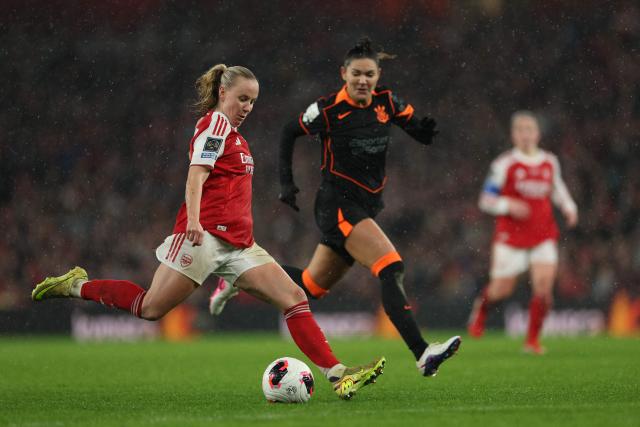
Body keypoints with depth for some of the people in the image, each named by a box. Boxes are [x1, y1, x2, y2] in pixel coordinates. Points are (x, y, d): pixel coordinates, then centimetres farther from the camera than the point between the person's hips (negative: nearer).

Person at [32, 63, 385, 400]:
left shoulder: (232, 134, 25)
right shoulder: (216, 122, -3)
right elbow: (196, 176, -17)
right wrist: (194, 221, -31)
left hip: (237, 244, 9)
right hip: (205, 234, -9)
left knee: (294, 298, -5)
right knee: (152, 307, -8)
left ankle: (337, 375, -11)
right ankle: (76, 286, 13)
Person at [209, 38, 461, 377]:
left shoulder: (387, 103, 1)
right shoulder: (328, 109, -11)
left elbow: (421, 134, 5)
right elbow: (289, 133, 4)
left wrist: (427, 130, -18)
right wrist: (286, 182, -1)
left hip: (367, 206, 7)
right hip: (338, 204, -7)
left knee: (312, 286, 16)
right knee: (392, 269, -24)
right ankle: (422, 355, -30)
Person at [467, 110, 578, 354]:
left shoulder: (550, 162, 8)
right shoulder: (504, 164, -4)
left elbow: (558, 190, 25)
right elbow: (485, 200, -3)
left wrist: (569, 208, 6)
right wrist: (508, 205, -20)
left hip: (543, 236, 3)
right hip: (510, 237, -3)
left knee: (544, 286, -13)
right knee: (501, 290, 0)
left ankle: (532, 340, 0)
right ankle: (482, 305, 37)